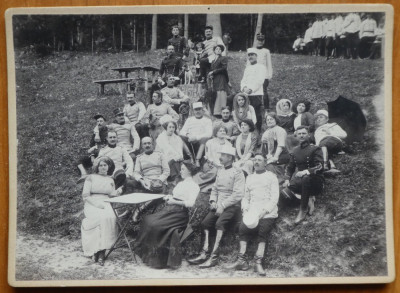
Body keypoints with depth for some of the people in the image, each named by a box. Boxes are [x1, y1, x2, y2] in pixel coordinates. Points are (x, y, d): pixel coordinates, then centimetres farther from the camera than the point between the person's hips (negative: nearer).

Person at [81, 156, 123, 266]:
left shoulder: (110, 180, 22)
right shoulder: (91, 178, 11)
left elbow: (111, 195, 15)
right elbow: (85, 196, 3)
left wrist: (117, 193, -7)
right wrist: (96, 203, -13)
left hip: (106, 205, 2)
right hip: (91, 204, -2)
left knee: (110, 218, -33)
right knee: (102, 218, -35)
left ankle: (101, 252, -33)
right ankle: (97, 249, -30)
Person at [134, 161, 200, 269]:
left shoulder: (194, 186, -1)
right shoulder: (180, 183, 27)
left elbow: (190, 203, -14)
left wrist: (174, 201, -13)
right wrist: (168, 197, 8)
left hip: (180, 213, -8)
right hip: (169, 209, 9)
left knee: (155, 225, -25)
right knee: (147, 220, -11)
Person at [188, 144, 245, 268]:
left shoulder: (237, 173, -5)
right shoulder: (220, 171, 18)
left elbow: (238, 194, -13)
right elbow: (214, 188, 21)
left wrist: (223, 205, -17)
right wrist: (213, 201, 2)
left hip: (232, 206, -6)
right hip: (219, 205, 7)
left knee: (220, 222, -30)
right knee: (205, 222, -17)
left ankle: (214, 256, -30)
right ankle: (205, 252, -19)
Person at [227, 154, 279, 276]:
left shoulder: (271, 176, 11)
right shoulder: (249, 178, 25)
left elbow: (274, 198, 1)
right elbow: (245, 197, 22)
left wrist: (263, 212, -13)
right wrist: (245, 210, 1)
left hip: (268, 212, -3)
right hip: (252, 211, 3)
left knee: (263, 229, -29)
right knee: (243, 227, -23)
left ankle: (258, 262, -30)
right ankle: (242, 260, -26)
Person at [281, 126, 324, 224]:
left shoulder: (315, 149, -5)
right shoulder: (295, 150, 12)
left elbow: (320, 167, -17)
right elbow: (290, 167, 16)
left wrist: (306, 172, -32)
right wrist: (287, 179, -2)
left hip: (316, 181, -5)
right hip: (300, 181, 5)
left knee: (306, 178, -41)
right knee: (284, 192, -20)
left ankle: (303, 210, -27)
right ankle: (309, 199, 1)